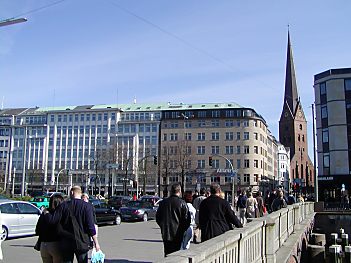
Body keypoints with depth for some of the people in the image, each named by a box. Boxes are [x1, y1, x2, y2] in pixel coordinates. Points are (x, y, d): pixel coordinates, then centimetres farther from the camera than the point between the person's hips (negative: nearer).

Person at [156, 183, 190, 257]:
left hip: (165, 234, 4)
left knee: (167, 254, 12)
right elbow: (187, 219, -9)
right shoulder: (182, 203, -11)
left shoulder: (163, 202, 1)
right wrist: (183, 230, 6)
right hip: (177, 234, -3)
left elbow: (158, 217, 9)